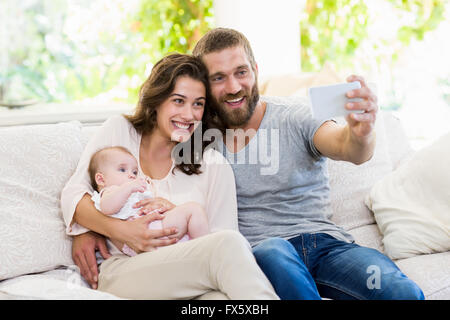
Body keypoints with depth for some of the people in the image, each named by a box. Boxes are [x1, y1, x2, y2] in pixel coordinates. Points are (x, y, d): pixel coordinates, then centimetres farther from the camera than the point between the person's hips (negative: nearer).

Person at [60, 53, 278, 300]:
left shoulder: (213, 165, 13)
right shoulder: (119, 131, 11)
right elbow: (73, 194, 5)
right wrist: (120, 230, -13)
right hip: (119, 274, -1)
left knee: (223, 294, -40)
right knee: (228, 244, -29)